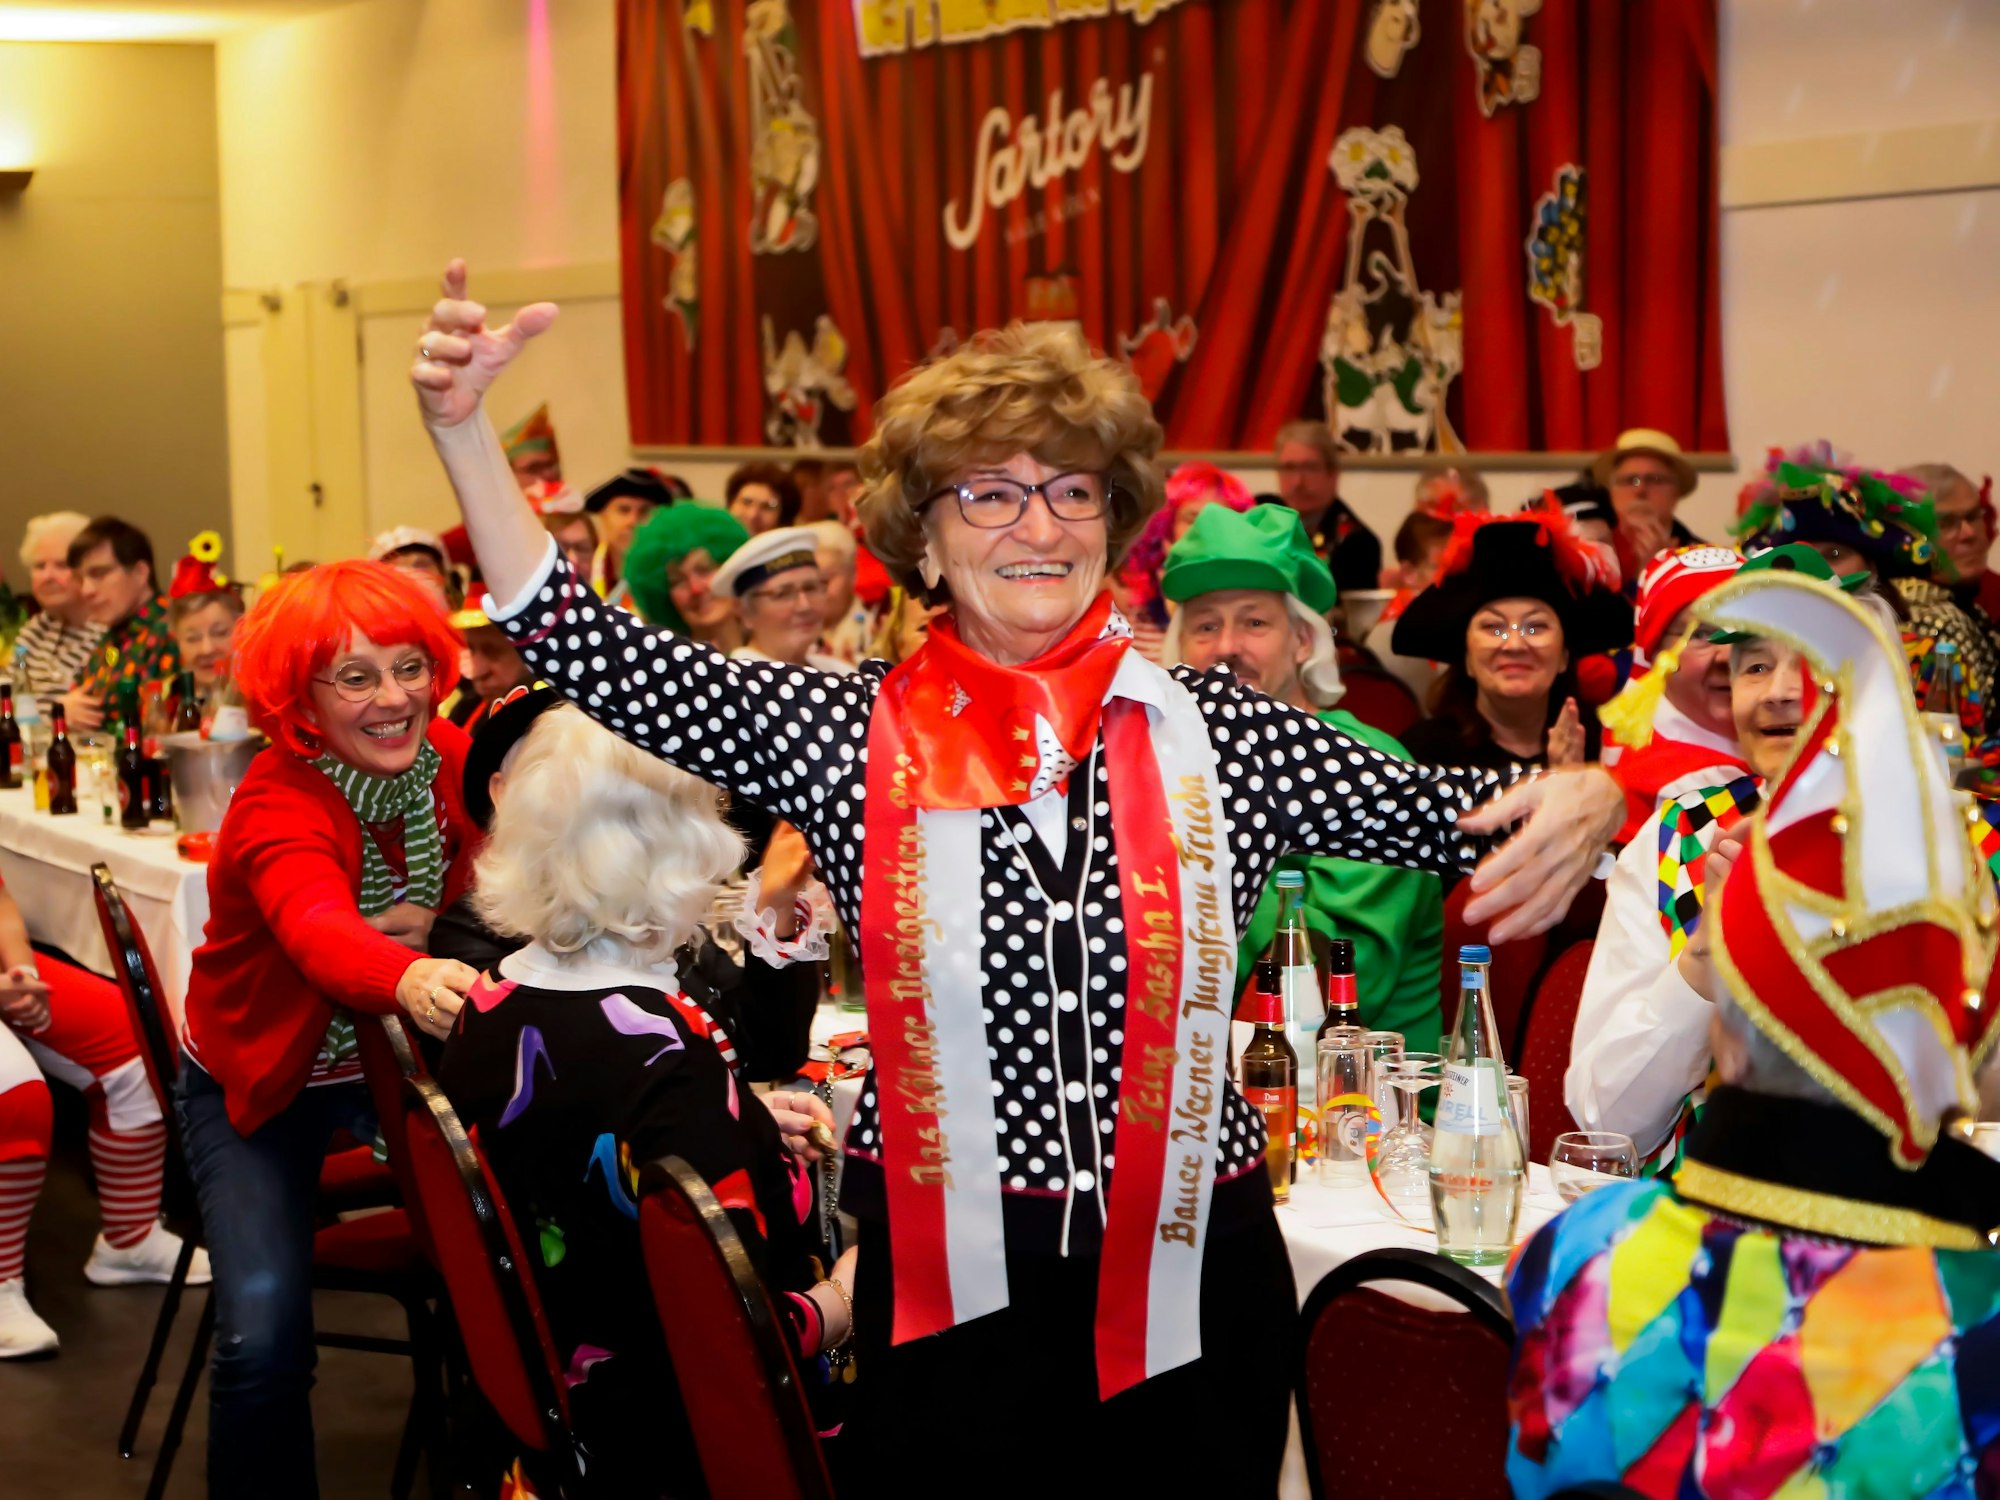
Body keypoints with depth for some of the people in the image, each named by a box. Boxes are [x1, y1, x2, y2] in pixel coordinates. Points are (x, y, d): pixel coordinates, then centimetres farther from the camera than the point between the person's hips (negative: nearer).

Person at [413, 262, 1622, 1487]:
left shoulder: (1215, 731, 1)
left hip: (1193, 1283, 1)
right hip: (951, 1294, -1)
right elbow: (591, 655, -7)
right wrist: (464, 428, -16)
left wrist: (1580, 802, -26)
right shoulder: (849, 735, -2)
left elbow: (1428, 808, -5)